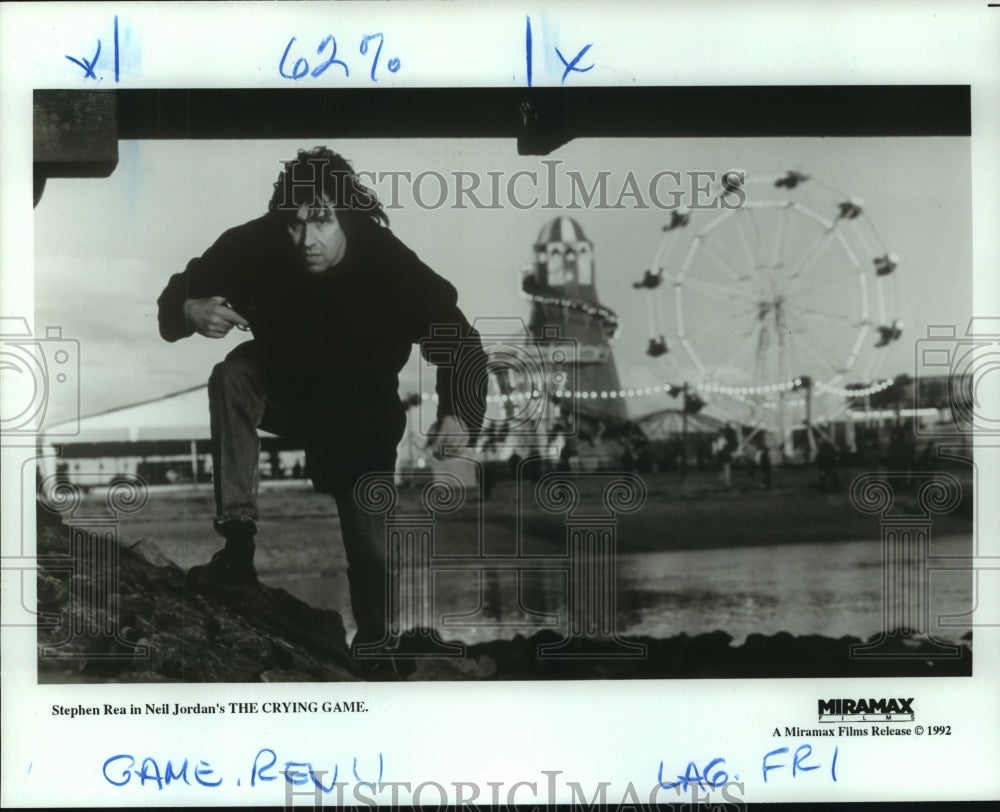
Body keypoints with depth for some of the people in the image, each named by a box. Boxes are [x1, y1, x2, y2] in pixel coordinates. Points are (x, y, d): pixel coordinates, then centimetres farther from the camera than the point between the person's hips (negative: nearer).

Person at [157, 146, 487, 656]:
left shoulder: (392, 266, -31)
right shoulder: (258, 246, -27)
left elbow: (459, 344, -25)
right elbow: (175, 294, -16)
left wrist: (458, 414, -44)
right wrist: (191, 312, -41)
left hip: (360, 418, -2)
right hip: (282, 388, 2)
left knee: (372, 550, -12)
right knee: (232, 375, -29)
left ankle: (373, 639, 15)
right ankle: (238, 546, -27)